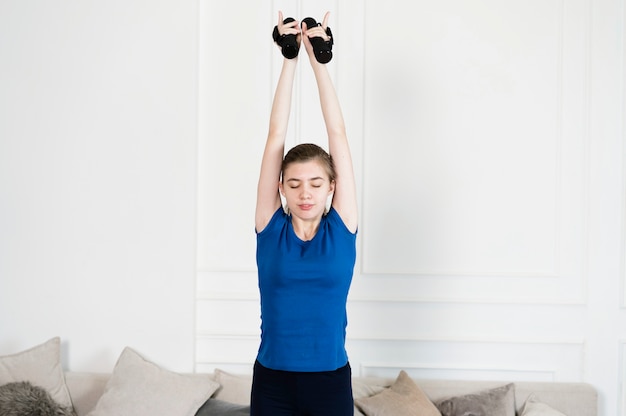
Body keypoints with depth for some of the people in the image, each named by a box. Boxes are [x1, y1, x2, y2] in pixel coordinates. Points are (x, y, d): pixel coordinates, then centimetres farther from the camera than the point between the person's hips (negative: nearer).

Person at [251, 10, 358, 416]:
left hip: (330, 380, 0)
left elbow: (338, 134, -4)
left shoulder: (341, 228, -2)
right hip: (272, 381, 0)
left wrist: (319, 61, -3)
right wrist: (290, 59, -3)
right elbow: (276, 136, -3)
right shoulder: (271, 227, -2)